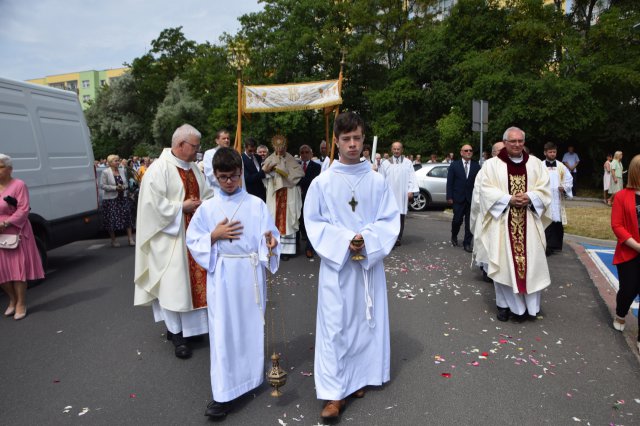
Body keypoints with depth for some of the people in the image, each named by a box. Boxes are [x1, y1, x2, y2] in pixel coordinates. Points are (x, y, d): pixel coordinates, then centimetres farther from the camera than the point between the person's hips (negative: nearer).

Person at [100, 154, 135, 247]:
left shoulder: (122, 171, 10)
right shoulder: (105, 172, -6)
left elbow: (126, 183, 15)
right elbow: (102, 185, -11)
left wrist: (123, 187, -7)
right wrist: (115, 188, -17)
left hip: (122, 198, 5)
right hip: (110, 199, -4)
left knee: (127, 217, 0)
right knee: (112, 220, 0)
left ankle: (131, 239, 5)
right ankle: (113, 240, 13)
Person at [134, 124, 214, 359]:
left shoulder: (193, 167, 10)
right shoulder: (159, 169, -13)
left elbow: (207, 194, 14)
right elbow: (154, 202, -19)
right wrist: (181, 207, -16)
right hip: (170, 236, -7)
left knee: (193, 279, 11)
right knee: (173, 283, -1)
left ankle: (185, 326, 26)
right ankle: (177, 334, 11)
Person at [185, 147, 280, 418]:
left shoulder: (256, 204, -1)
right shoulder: (207, 208, 1)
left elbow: (269, 234, -4)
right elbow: (192, 240, 3)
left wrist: (270, 241, -26)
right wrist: (214, 236, -13)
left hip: (251, 273, 0)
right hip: (222, 276, 0)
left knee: (252, 325, 13)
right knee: (223, 330, 2)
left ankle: (253, 374, 35)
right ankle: (224, 393, 10)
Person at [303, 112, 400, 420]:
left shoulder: (377, 181, 0)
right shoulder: (322, 182, -4)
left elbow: (390, 220, 1)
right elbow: (313, 222, -2)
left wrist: (367, 239, -16)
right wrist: (344, 242, -15)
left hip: (370, 262, 2)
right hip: (336, 262, -2)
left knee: (367, 321, 11)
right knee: (335, 325, 1)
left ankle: (358, 378, 31)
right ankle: (335, 391, 13)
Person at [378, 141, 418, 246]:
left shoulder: (408, 163, 6)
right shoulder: (385, 164, 7)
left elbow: (412, 178, 3)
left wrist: (411, 191, -6)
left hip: (402, 195, 0)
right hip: (389, 194, 0)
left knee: (401, 216, 3)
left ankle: (398, 238, 11)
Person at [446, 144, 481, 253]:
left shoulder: (476, 165, 5)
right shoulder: (454, 165, 2)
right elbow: (449, 182, 0)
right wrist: (449, 197, -6)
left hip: (472, 198, 1)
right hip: (458, 198, -1)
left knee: (470, 222, 2)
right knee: (457, 220, 2)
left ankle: (467, 243, 12)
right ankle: (454, 236, 30)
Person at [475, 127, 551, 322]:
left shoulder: (536, 164, 11)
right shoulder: (492, 165, 3)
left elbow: (544, 189, 6)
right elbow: (486, 190, -5)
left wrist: (529, 198, -15)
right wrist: (509, 199, -17)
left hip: (528, 223, 2)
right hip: (502, 222, -2)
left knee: (530, 262, 2)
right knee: (504, 263, 0)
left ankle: (528, 304, 15)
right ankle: (505, 304, 13)